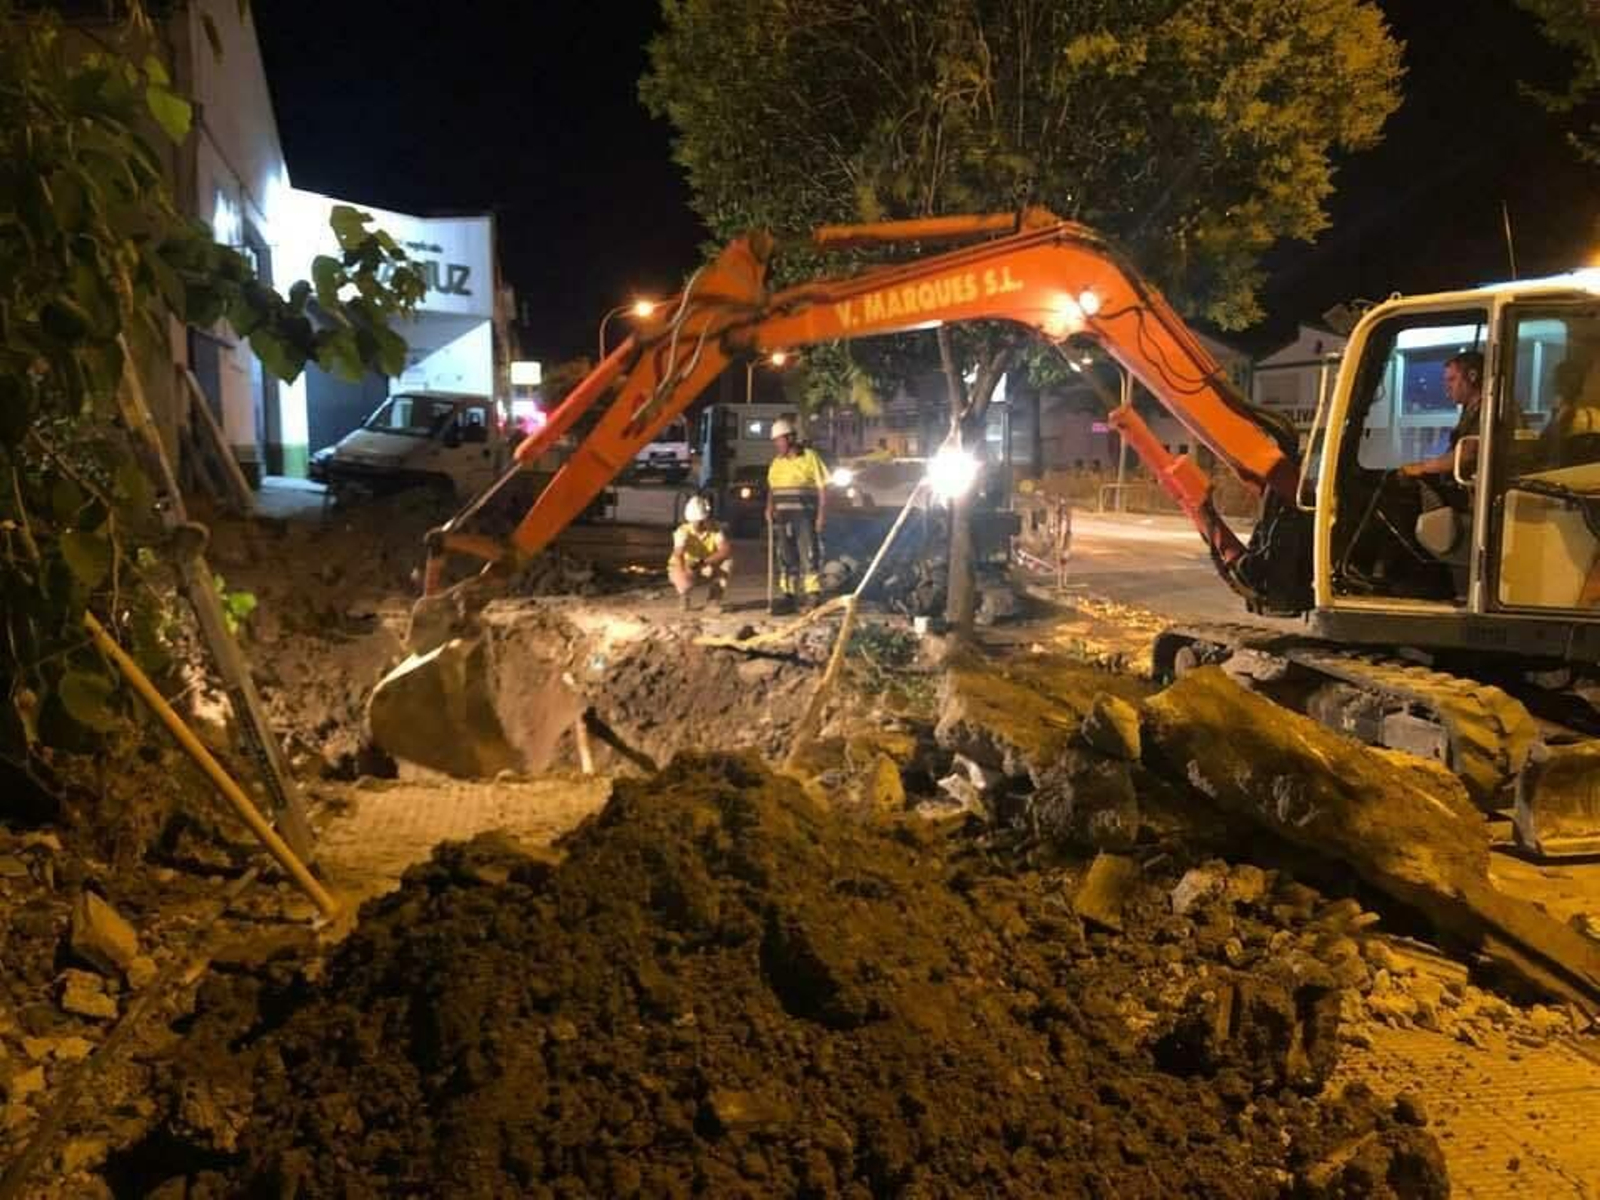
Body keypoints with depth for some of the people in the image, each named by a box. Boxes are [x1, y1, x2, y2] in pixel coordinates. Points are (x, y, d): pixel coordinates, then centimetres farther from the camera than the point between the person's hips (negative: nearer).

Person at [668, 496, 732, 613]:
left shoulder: (715, 529, -18)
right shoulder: (683, 532, -26)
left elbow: (727, 550, -33)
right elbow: (678, 555, -40)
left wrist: (704, 562, -42)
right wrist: (684, 574, -57)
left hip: (705, 567, 3)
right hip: (682, 567, -3)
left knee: (727, 563, -24)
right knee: (686, 584, -36)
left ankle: (714, 600, -5)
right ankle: (683, 597, 5)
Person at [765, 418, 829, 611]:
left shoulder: (810, 457, -3)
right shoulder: (777, 462, 13)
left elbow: (822, 487, -5)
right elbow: (771, 488, 20)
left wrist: (822, 514, -11)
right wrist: (769, 508, 4)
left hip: (805, 515, -6)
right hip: (783, 516, 6)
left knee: (811, 553, -6)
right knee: (786, 556, 8)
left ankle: (812, 594, -3)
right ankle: (788, 593, 15)